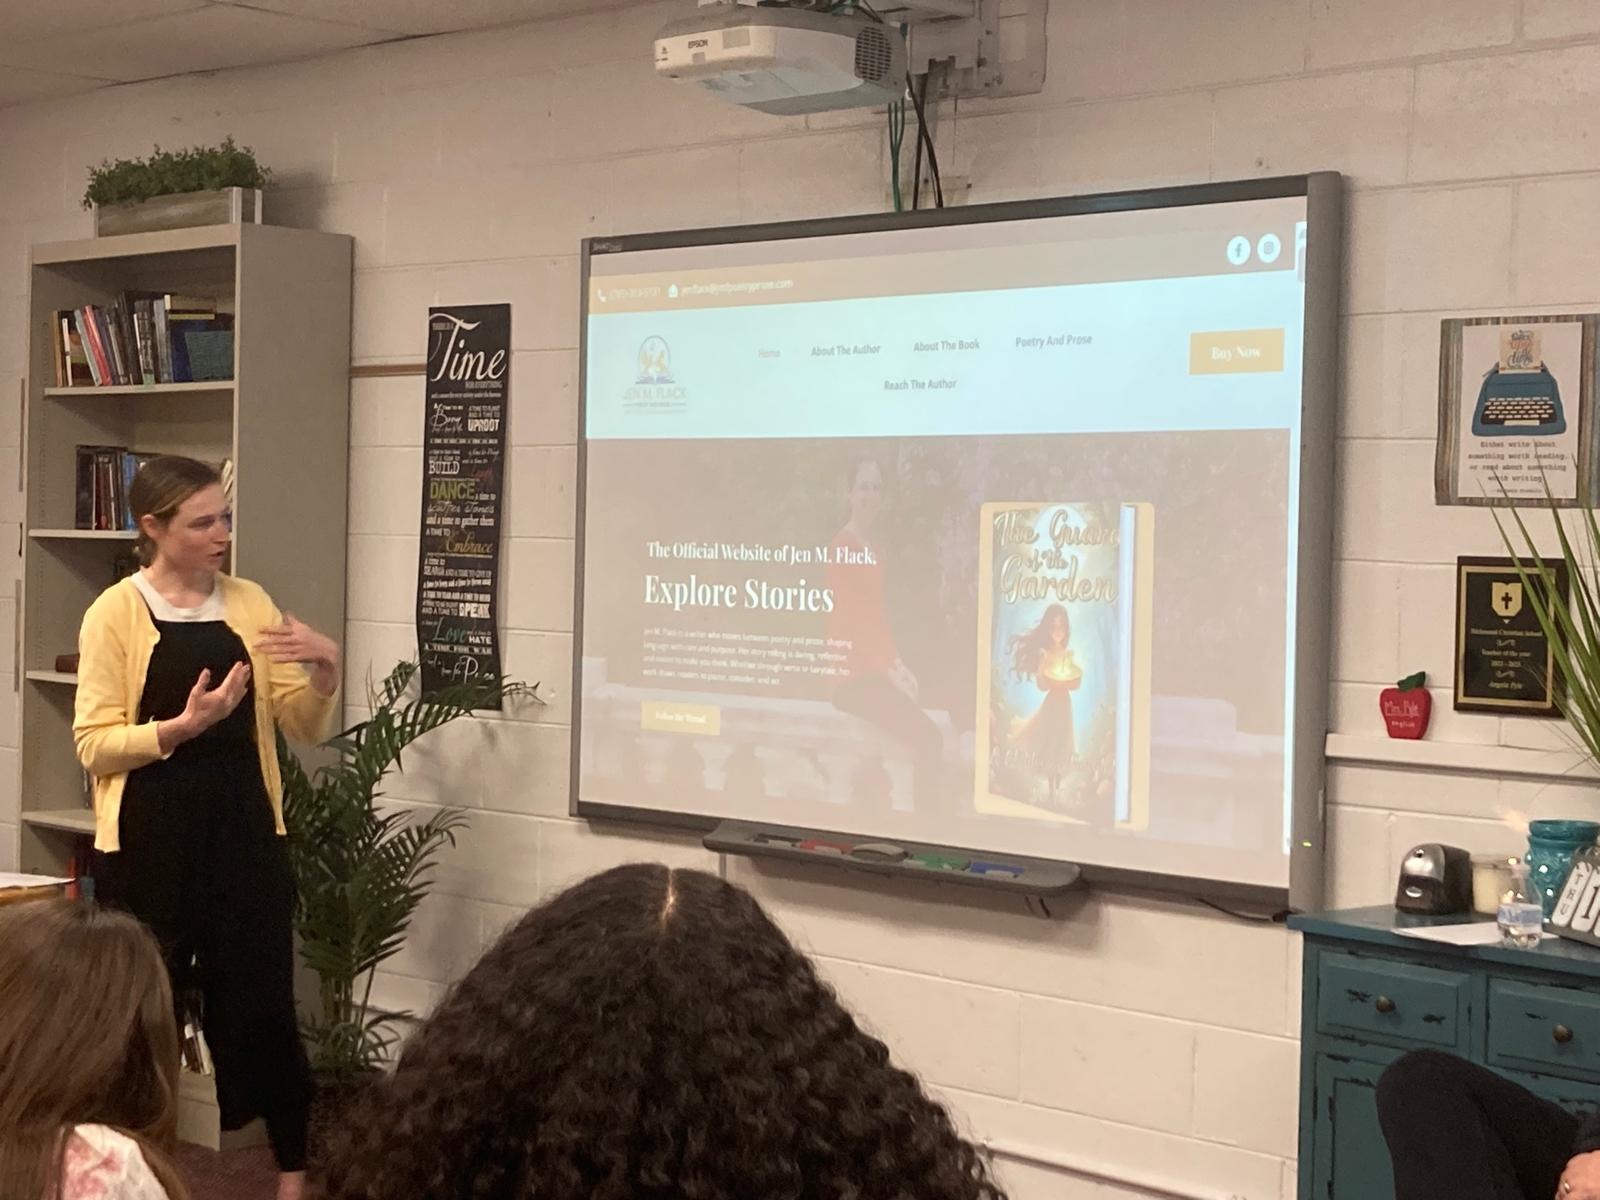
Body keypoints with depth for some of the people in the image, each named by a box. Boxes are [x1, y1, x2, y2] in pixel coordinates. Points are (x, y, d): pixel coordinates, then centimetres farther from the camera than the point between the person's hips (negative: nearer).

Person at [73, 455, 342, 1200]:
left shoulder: (250, 605, 9)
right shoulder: (116, 613, -4)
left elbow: (305, 727, 10)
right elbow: (94, 744, -8)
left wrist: (325, 670, -9)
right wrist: (181, 727, -22)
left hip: (243, 832, 3)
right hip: (149, 843, -3)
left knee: (263, 1005, 3)